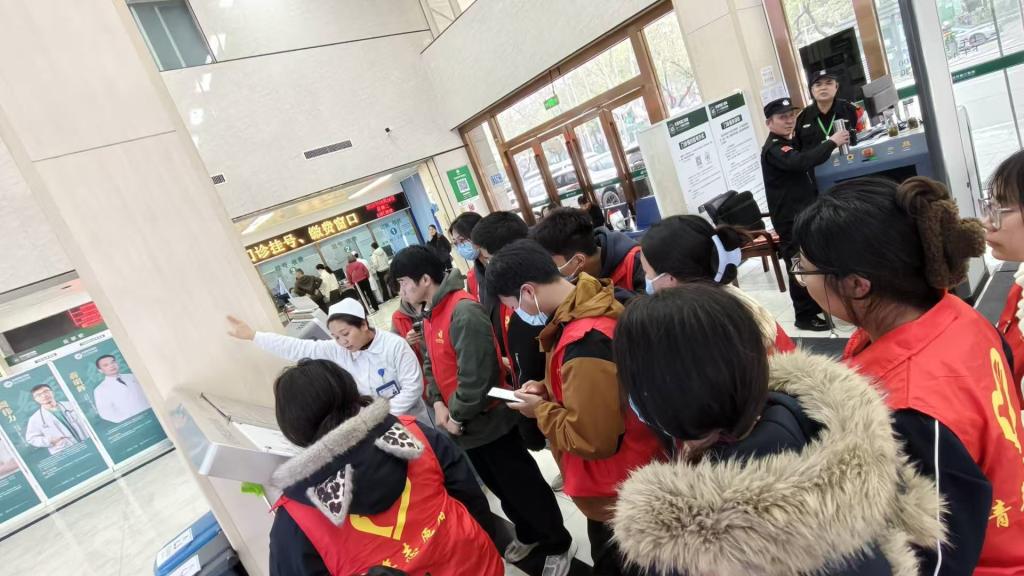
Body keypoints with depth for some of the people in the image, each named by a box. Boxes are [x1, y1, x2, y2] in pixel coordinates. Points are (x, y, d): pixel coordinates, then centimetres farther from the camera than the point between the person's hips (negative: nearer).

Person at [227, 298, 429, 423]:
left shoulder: (394, 345, -23)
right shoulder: (337, 351, -9)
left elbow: (412, 386, -21)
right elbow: (300, 348, -10)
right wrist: (252, 335, -12)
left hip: (409, 422, -4)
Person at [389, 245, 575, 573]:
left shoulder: (464, 312, -25)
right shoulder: (428, 315, 6)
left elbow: (475, 376, -28)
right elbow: (432, 364, 12)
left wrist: (456, 415, -16)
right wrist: (438, 403, -3)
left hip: (488, 422, -9)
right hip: (462, 424, 9)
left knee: (524, 486, 8)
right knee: (501, 488, 24)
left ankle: (558, 545, 30)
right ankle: (528, 535, 46)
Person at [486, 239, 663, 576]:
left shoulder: (584, 343, -34)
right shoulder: (587, 308, -3)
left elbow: (592, 439, -31)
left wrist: (541, 411, -16)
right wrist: (549, 389, -2)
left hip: (617, 495, -9)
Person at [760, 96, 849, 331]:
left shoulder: (790, 142, 19)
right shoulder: (774, 148, -16)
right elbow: (801, 162, -34)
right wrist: (831, 142, -29)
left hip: (805, 211, 10)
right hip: (790, 217, -10)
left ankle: (818, 304, 33)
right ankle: (805, 315, 2)